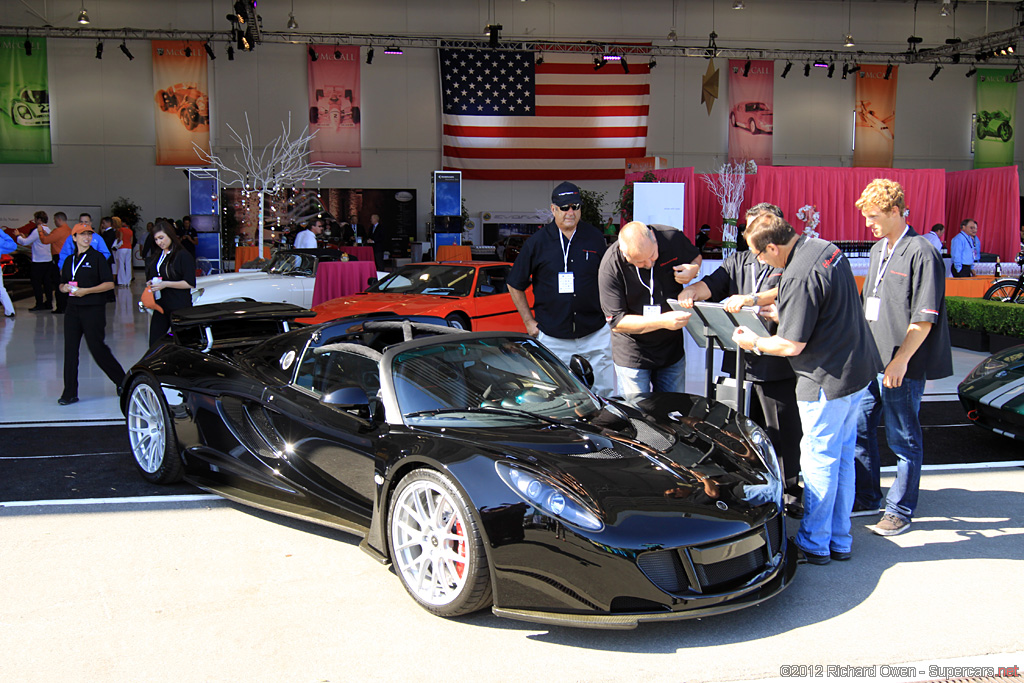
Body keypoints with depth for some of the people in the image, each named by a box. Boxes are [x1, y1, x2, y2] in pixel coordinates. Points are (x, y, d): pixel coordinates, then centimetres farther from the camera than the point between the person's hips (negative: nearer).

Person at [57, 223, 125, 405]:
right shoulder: (69, 260, 14)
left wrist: (86, 291, -16)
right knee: (70, 349, 2)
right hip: (73, 309, 6)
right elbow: (62, 284, 22)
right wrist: (65, 288, -2)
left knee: (97, 348, -4)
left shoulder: (97, 257, -2)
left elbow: (109, 284, -9)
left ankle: (122, 381, 14)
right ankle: (70, 393, 8)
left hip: (93, 309, -5)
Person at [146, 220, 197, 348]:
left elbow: (190, 284, -13)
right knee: (154, 346, 4)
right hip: (160, 307, 8)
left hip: (180, 308, -8)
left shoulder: (183, 255, -8)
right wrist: (150, 284, 7)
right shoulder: (156, 257, 17)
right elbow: (150, 277, 31)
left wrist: (166, 284, -17)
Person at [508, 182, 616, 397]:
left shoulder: (595, 238, 5)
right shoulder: (537, 242, -1)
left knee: (604, 393, 5)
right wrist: (529, 322, 4)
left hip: (595, 334, 2)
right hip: (552, 337, -1)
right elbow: (515, 285, 7)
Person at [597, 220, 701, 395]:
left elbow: (696, 257, 12)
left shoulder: (673, 238, -12)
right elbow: (617, 322, -18)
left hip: (672, 349, 3)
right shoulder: (610, 266, -21)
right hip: (632, 355, -3)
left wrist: (693, 270, -13)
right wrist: (662, 321, -27)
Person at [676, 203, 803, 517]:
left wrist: (751, 299, -35)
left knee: (783, 431, 3)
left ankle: (791, 490, 16)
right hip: (739, 360, 5)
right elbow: (711, 284, 4)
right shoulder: (737, 261, 17)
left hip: (776, 364, -5)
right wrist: (691, 291, -18)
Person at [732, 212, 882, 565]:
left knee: (819, 460, 3)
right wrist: (778, 311, 17)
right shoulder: (825, 248, 5)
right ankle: (839, 540, 28)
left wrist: (754, 342, -4)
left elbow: (792, 345, -20)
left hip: (828, 380, -10)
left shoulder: (799, 277, -24)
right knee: (843, 457, 17)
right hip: (858, 368, 10)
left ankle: (814, 544, 16)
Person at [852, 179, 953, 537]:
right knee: (860, 428, 14)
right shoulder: (878, 250, 12)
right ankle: (866, 498, 28)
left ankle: (901, 510, 14)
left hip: (902, 366, -8)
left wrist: (900, 360, -20)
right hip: (871, 360, 9)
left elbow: (925, 318, -17)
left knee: (903, 439, 2)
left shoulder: (921, 254, -14)